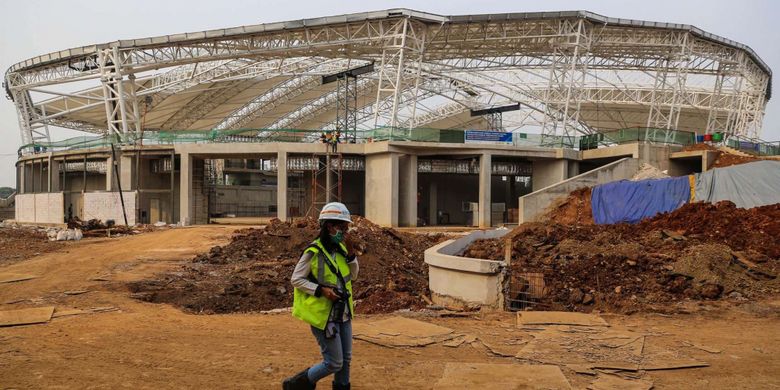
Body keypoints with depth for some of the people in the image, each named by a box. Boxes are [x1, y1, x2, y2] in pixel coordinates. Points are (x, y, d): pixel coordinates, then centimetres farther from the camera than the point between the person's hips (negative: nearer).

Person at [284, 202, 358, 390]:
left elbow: (353, 276, 10)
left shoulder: (341, 248, 3)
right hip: (324, 315, -7)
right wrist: (321, 290, -22)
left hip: (342, 313, 7)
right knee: (333, 364, -1)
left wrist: (350, 253, -5)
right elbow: (296, 279, -12)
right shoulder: (314, 252, -18)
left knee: (345, 359, 16)